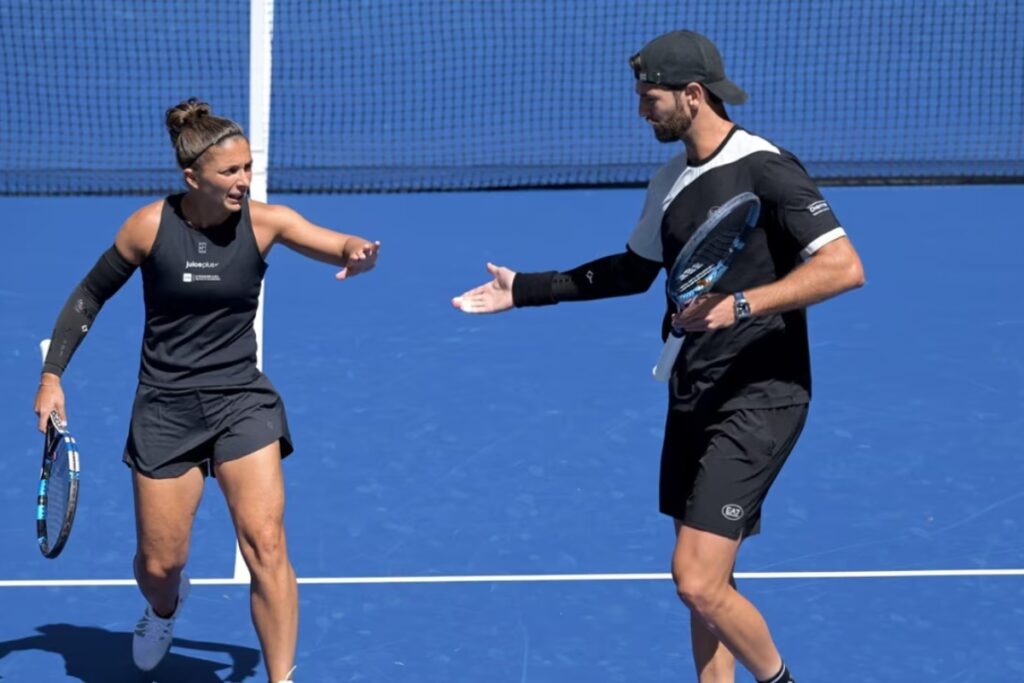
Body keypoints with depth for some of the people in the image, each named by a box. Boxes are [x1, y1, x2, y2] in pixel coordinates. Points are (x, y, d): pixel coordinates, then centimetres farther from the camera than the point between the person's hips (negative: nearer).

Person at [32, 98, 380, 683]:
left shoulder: (265, 222, -9)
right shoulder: (150, 226, -11)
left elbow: (342, 248, -21)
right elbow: (90, 296, 3)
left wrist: (359, 253, -45)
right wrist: (52, 376, -1)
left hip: (242, 399, 0)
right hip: (165, 408, 0)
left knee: (265, 543, -16)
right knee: (160, 563, 8)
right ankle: (165, 608, 47)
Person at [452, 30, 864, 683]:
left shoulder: (764, 170, -15)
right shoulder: (671, 181, 11)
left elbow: (845, 266, -23)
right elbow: (635, 270, 25)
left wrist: (742, 304, -30)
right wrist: (524, 289, 23)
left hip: (756, 402, -8)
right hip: (694, 400, 8)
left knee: (698, 582, -13)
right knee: (706, 582, 13)